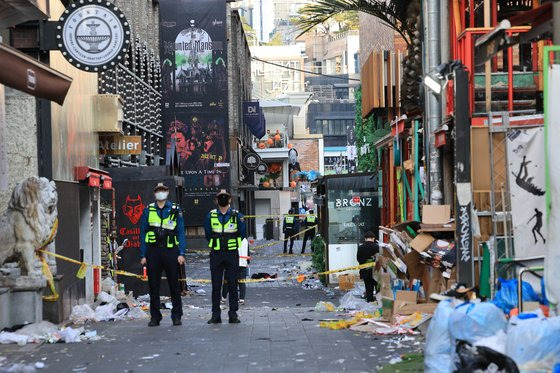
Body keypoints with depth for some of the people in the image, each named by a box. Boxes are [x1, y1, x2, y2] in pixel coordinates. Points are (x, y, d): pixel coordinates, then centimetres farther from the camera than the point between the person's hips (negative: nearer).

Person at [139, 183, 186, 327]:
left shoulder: (175, 210, 6)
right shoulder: (148, 210, 8)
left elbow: (181, 233, 4)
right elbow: (143, 233, 8)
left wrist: (181, 253, -6)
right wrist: (143, 255, 1)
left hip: (170, 251, -1)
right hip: (153, 251, 1)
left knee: (174, 285, 2)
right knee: (153, 286, 4)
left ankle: (176, 316, 11)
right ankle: (155, 317, 12)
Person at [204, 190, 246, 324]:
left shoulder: (237, 215, 3)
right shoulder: (210, 216, 5)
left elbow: (242, 234, 8)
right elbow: (208, 235, 14)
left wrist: (231, 243, 7)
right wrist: (216, 244, 11)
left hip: (232, 254, -1)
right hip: (216, 255, 1)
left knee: (233, 285, 1)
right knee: (216, 286, 2)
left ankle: (233, 314, 6)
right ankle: (216, 315, 6)